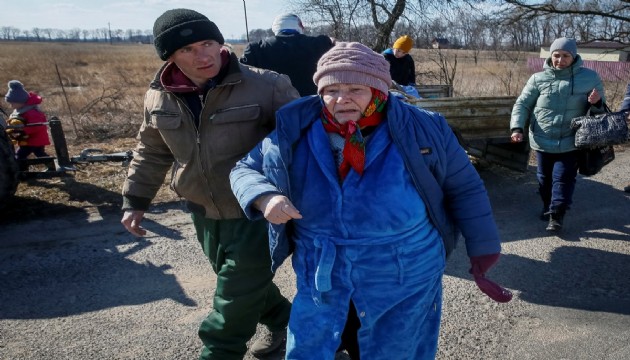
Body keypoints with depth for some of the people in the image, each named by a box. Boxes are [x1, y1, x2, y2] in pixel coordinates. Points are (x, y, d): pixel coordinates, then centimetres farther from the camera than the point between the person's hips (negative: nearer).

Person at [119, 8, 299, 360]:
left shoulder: (266, 86, -18)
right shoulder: (159, 98, -1)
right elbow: (152, 153, 12)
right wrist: (135, 200, 13)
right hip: (204, 213, 6)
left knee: (236, 299, 2)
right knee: (246, 282, 23)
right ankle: (283, 320, 51)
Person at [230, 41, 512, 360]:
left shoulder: (421, 129, -7)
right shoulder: (295, 132, -5)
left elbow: (465, 188, 2)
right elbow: (244, 170, 4)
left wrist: (483, 255, 2)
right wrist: (265, 198, -19)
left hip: (406, 275, -1)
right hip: (320, 275, 2)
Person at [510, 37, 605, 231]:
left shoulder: (590, 78, -2)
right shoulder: (538, 79, -4)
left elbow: (600, 110, 7)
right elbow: (522, 105, 2)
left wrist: (595, 104, -18)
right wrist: (517, 128, -13)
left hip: (569, 142, -1)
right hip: (543, 141, 2)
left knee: (563, 178, -2)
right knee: (544, 177, 16)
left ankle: (557, 214, 13)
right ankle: (548, 206, 38)